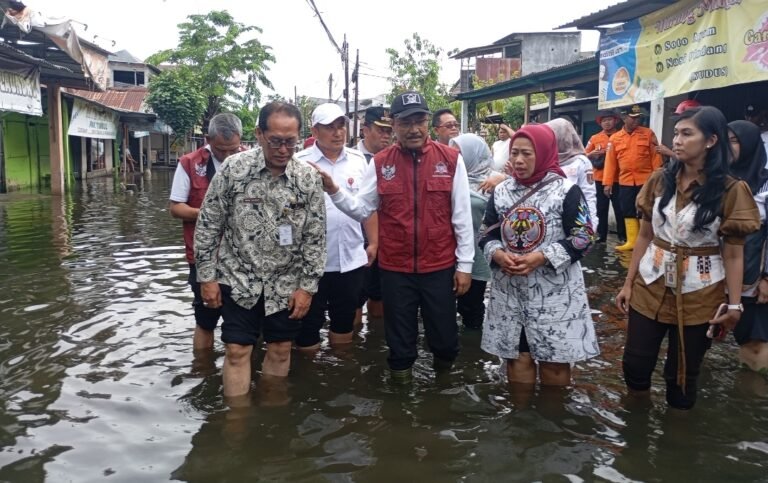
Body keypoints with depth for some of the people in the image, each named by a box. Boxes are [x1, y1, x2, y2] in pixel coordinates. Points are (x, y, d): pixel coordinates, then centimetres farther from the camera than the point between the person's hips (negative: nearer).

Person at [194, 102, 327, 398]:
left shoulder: (309, 178, -8)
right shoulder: (234, 169, -12)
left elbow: (315, 237, -3)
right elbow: (208, 225, -5)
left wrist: (307, 286, -5)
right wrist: (206, 276, -5)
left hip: (286, 283, 2)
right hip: (238, 278, -1)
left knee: (281, 350, 11)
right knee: (237, 351, 2)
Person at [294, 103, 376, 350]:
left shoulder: (358, 160, 4)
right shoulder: (299, 163, -8)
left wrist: (373, 242, 8)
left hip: (351, 258, 4)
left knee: (345, 317, 19)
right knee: (309, 320, 9)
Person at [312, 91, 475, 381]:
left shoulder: (451, 159, -4)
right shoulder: (380, 163, 1)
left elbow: (462, 216, -2)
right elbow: (361, 209, 2)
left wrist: (464, 264, -2)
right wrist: (334, 191, -15)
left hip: (441, 267, 0)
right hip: (394, 268, 1)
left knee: (445, 336, 14)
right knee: (400, 340, 14)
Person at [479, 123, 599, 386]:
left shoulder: (566, 190, -6)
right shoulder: (500, 191, 6)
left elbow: (583, 237, -8)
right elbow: (487, 235, 10)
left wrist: (542, 257, -19)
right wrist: (497, 255, -13)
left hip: (554, 292, -3)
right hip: (509, 290, 4)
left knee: (554, 361, 6)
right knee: (516, 357, 12)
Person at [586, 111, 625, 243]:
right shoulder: (595, 138, 8)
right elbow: (585, 155, 9)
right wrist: (593, 154, -11)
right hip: (600, 179, 2)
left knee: (619, 208, 2)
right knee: (601, 208, 8)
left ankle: (623, 236, 10)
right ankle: (601, 235, 15)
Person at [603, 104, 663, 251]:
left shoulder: (648, 134, 0)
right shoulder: (614, 138, 5)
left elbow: (655, 156, -1)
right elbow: (610, 161, 4)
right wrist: (608, 183, 0)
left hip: (645, 181, -2)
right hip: (625, 182, 2)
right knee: (628, 213, 8)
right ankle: (631, 241, 17)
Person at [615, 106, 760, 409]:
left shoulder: (730, 191, -10)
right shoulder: (659, 181, 0)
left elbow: (733, 254, -8)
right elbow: (644, 237, 5)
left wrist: (734, 304, -9)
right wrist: (628, 283, 5)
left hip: (699, 294, -3)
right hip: (651, 285, 3)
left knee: (682, 372, 11)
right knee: (635, 362, 8)